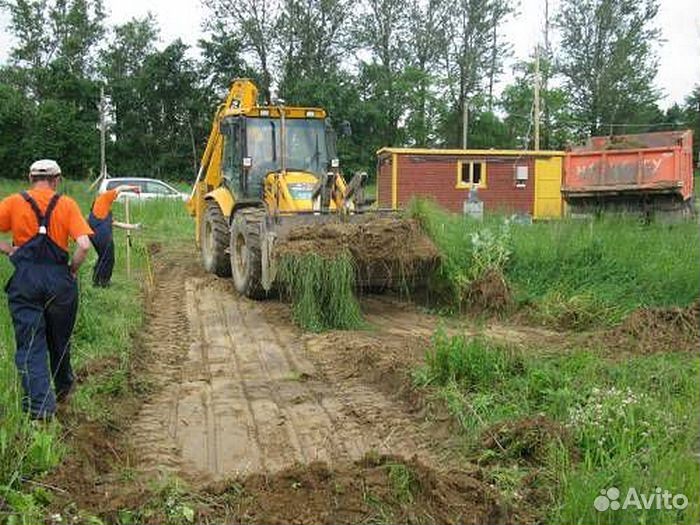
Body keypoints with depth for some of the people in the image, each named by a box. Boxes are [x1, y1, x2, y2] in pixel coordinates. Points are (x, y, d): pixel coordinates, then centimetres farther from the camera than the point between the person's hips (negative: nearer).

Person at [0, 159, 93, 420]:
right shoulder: (66, 204, 0)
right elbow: (84, 245, -11)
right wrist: (73, 270, 3)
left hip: (24, 280, 0)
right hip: (59, 279, 1)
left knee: (30, 345, 4)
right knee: (59, 341, 19)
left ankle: (40, 406, -4)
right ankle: (63, 391, 39)